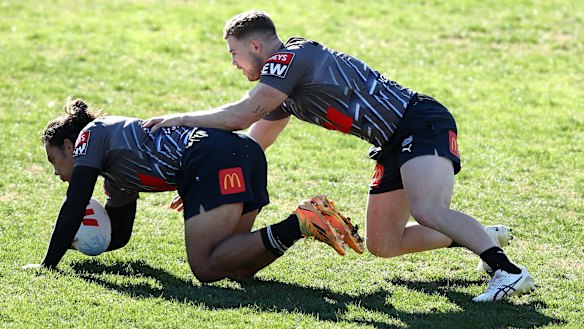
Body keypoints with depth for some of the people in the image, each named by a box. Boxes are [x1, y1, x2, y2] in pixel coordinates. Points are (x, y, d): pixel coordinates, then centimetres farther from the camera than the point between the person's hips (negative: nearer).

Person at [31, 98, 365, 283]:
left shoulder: (91, 135, 12)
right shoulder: (117, 179, 35)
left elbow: (74, 208, 3)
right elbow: (118, 236, 39)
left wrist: (48, 264, 7)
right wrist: (75, 240, 24)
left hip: (213, 157, -9)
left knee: (206, 268, -14)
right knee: (236, 268, 6)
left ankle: (296, 225, -25)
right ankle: (313, 216, -6)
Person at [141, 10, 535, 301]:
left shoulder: (291, 57, -12)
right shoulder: (283, 93, 18)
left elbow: (239, 117, -18)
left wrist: (180, 119, -5)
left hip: (422, 124, -10)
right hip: (395, 144, 10)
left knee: (427, 210, -33)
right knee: (382, 244, 10)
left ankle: (508, 270, -39)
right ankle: (482, 239, 17)